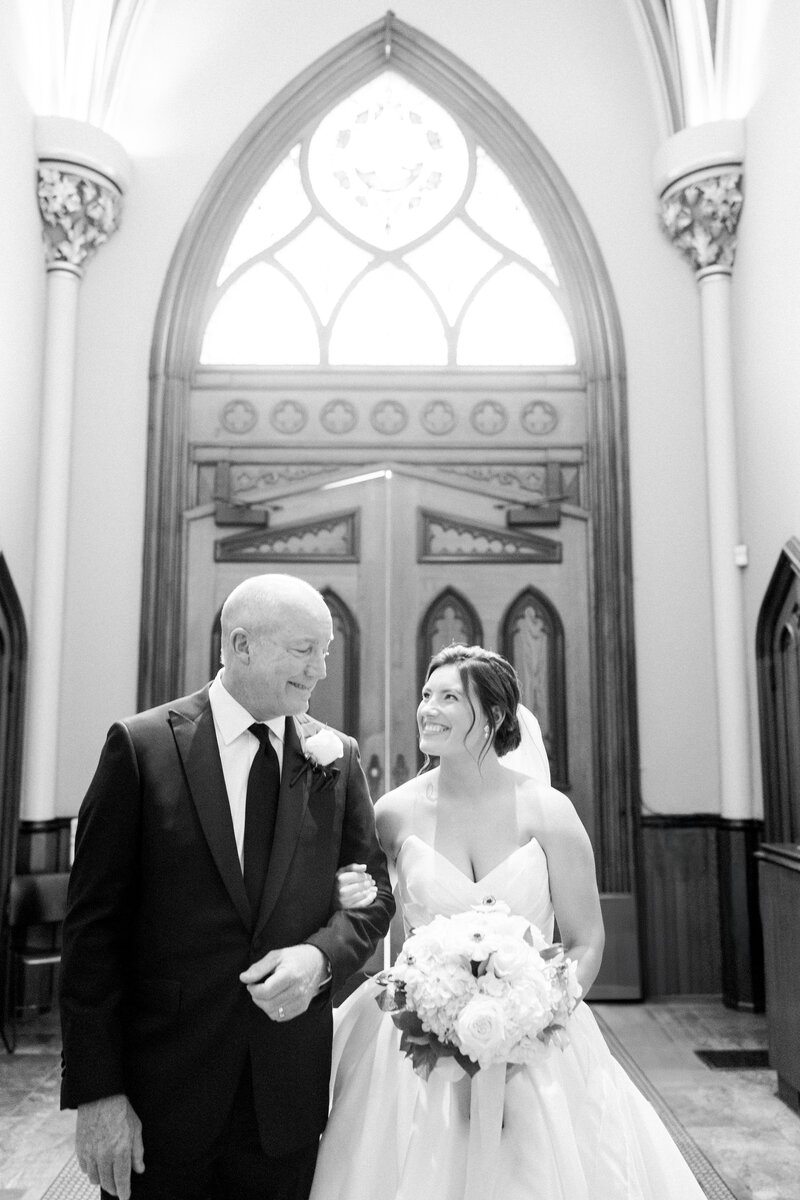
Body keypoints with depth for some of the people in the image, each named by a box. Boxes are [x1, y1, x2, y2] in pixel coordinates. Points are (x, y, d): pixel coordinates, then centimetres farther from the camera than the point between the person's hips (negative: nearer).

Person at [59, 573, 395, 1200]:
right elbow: (94, 925, -7)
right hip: (161, 1093, -2)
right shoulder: (142, 744, -7)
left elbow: (373, 891, 6)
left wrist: (321, 955, -15)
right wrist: (96, 1090, -10)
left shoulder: (337, 757, 2)